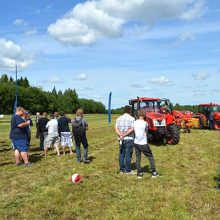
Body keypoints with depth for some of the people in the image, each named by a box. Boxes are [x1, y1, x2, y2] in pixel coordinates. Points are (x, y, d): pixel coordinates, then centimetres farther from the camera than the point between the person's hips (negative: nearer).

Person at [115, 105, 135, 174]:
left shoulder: (119, 118, 10)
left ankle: (122, 169, 17)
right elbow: (132, 129, -17)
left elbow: (116, 128, -1)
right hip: (129, 139, -5)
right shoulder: (131, 118, -6)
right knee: (128, 155, 1)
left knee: (121, 154, 11)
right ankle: (128, 170, 7)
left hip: (121, 139, 5)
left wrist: (120, 134, -14)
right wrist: (125, 135, -17)